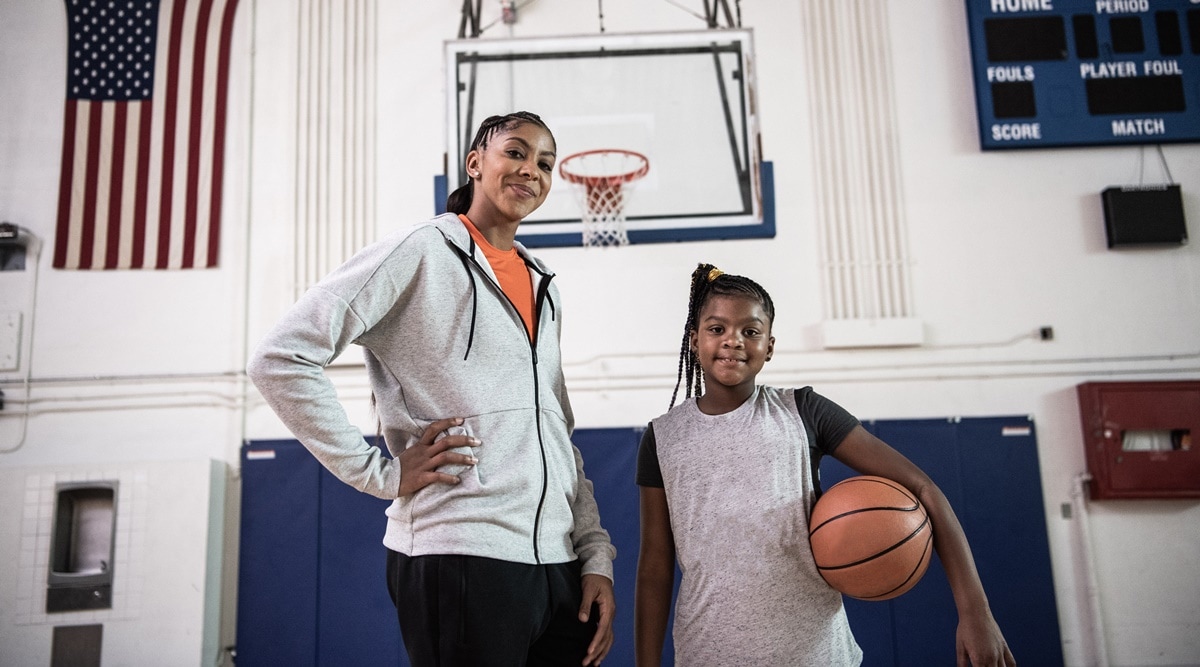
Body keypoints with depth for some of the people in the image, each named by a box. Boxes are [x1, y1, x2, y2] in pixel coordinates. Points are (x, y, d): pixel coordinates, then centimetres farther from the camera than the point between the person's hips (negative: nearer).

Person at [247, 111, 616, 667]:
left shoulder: (543, 287, 17)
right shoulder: (421, 252, -5)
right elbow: (279, 360, -12)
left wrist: (596, 557, 10)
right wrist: (380, 473, -13)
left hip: (558, 565, 7)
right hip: (461, 558, -7)